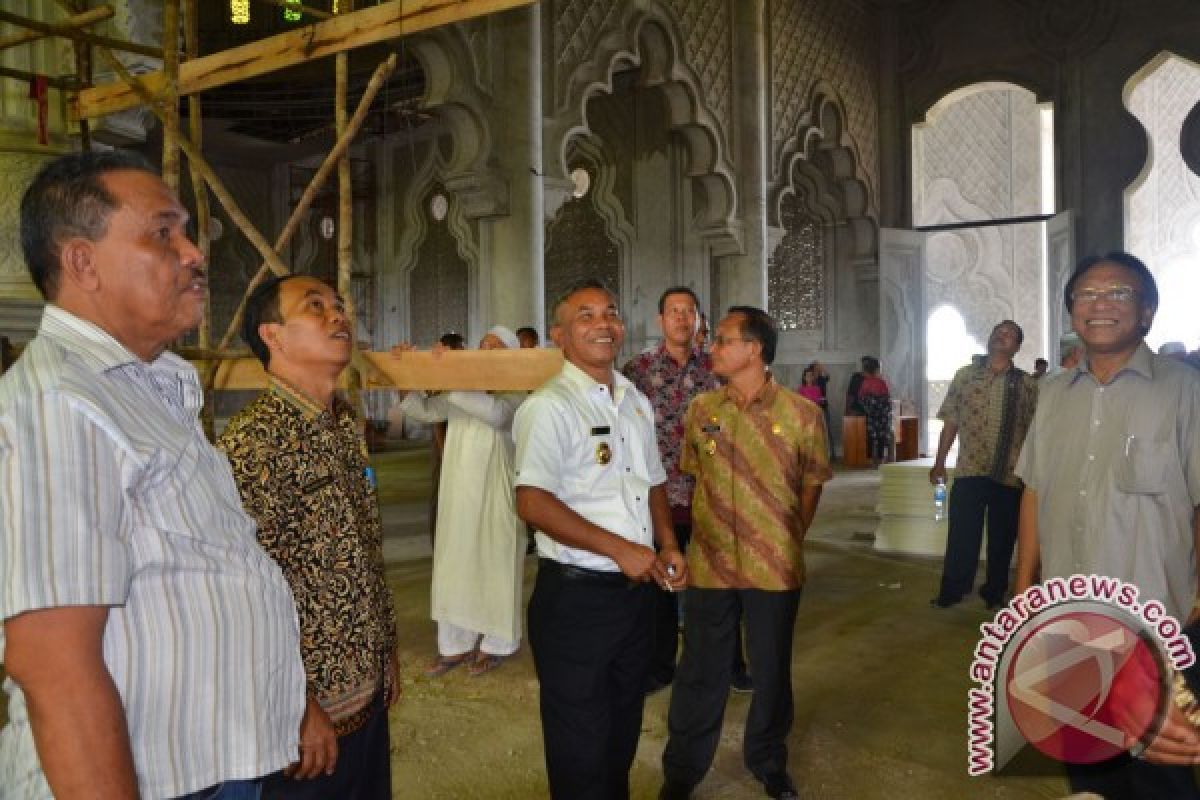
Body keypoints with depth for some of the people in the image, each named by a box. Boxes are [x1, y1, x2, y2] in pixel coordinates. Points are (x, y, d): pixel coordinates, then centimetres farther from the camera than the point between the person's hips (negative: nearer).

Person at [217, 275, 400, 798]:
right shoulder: (254, 441, -20)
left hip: (367, 691, 8)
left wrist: (386, 652, 15)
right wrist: (298, 706, -20)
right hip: (311, 712, -8)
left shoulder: (346, 429, 8)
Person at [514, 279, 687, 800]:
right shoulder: (548, 407, -14)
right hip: (576, 596, -7)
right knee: (581, 743, 7)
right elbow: (533, 503, -23)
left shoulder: (637, 403, 10)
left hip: (637, 591, 7)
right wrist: (621, 549, -21)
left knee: (623, 729, 22)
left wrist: (667, 546, 3)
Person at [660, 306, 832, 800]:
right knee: (701, 671, 11)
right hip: (710, 563, 1)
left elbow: (811, 484, 4)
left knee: (771, 670, 15)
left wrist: (788, 540, 2)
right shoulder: (701, 408, 0)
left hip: (775, 569, -1)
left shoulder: (802, 414, -7)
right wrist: (706, 533, 7)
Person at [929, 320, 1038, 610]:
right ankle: (952, 591, 14)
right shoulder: (965, 376, 5)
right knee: (961, 536, 2)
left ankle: (994, 592, 25)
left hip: (1010, 475, 0)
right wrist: (939, 462, 5)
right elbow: (951, 422, 6)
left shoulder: (1027, 384, 2)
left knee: (1002, 538, 10)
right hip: (968, 471, 0)